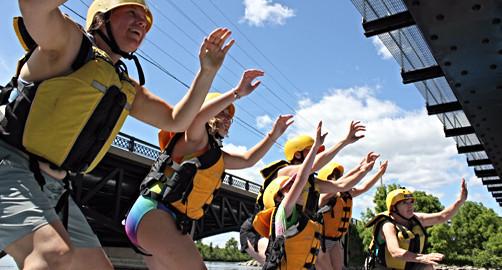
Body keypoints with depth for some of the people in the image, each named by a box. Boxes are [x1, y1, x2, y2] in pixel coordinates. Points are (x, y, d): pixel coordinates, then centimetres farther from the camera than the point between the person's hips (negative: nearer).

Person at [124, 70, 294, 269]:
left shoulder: (216, 155, 24)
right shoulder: (196, 138, -2)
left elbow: (247, 160, 28)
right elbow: (198, 115, -25)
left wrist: (273, 135, 21)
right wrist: (237, 92, -27)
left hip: (172, 222, 10)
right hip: (153, 213, -10)